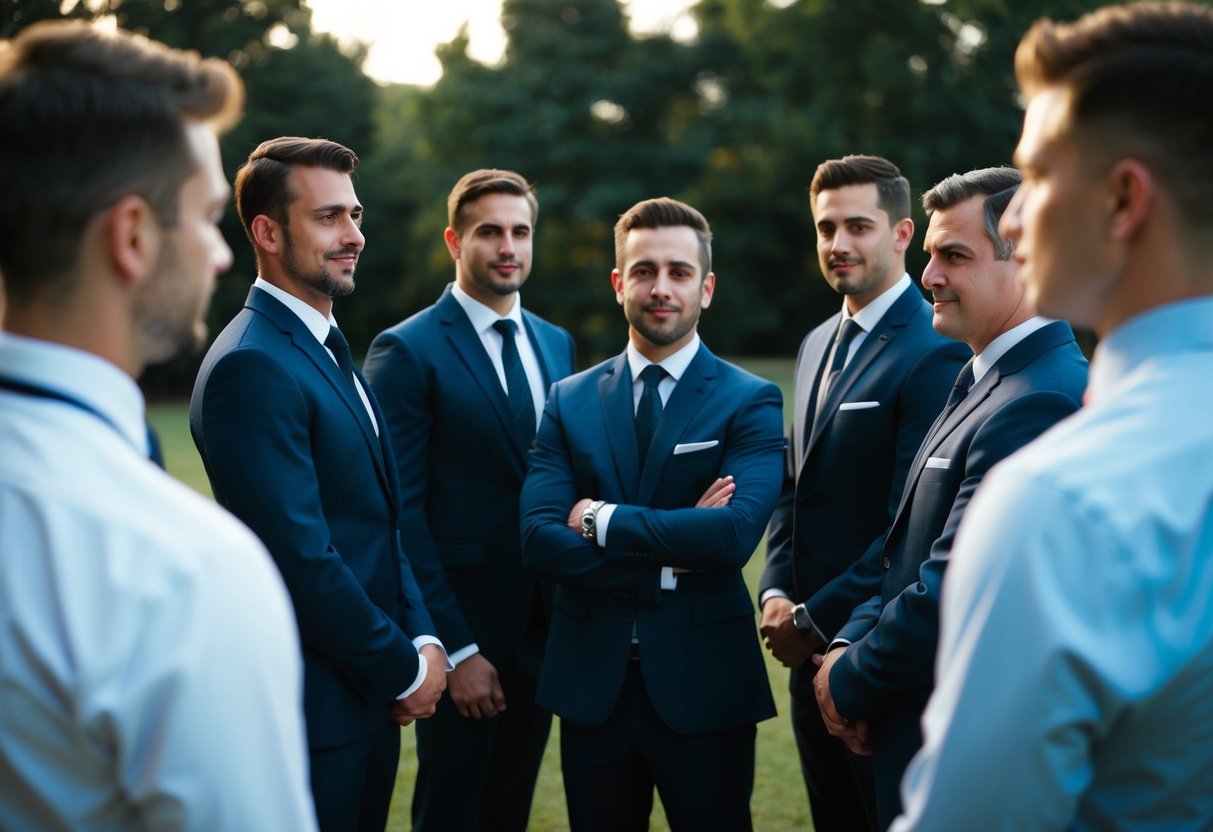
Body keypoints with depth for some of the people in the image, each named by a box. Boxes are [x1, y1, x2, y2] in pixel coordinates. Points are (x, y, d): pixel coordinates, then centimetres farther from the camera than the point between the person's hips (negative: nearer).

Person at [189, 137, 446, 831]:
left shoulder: (330, 351, 13)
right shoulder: (252, 366, -18)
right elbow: (302, 558, -22)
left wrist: (422, 637, 2)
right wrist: (406, 668, -12)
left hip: (372, 695, 9)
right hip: (313, 707, -9)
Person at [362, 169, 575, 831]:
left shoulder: (556, 344, 10)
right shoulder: (407, 352, -10)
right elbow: (402, 511, -13)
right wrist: (456, 647, -15)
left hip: (543, 628, 6)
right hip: (460, 630, -5)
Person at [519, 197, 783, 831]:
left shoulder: (751, 402, -4)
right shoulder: (570, 401, 4)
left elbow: (736, 532, -20)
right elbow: (538, 540, -7)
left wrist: (603, 520, -13)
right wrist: (671, 557, -15)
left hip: (702, 683, -2)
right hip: (591, 683, 3)